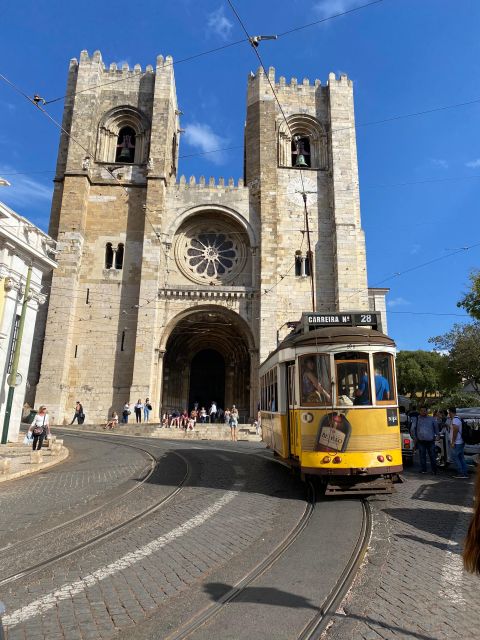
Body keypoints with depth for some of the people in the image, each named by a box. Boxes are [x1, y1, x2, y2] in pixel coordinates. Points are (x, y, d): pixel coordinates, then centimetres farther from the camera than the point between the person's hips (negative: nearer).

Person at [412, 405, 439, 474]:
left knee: (432, 456, 4)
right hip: (421, 441, 0)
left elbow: (436, 427, 17)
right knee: (422, 456, 4)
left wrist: (437, 435, 9)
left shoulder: (431, 419, 7)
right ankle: (423, 470, 11)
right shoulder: (417, 419, 7)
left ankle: (434, 470, 13)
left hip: (430, 441, 0)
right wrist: (415, 438, 8)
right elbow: (414, 429, 13)